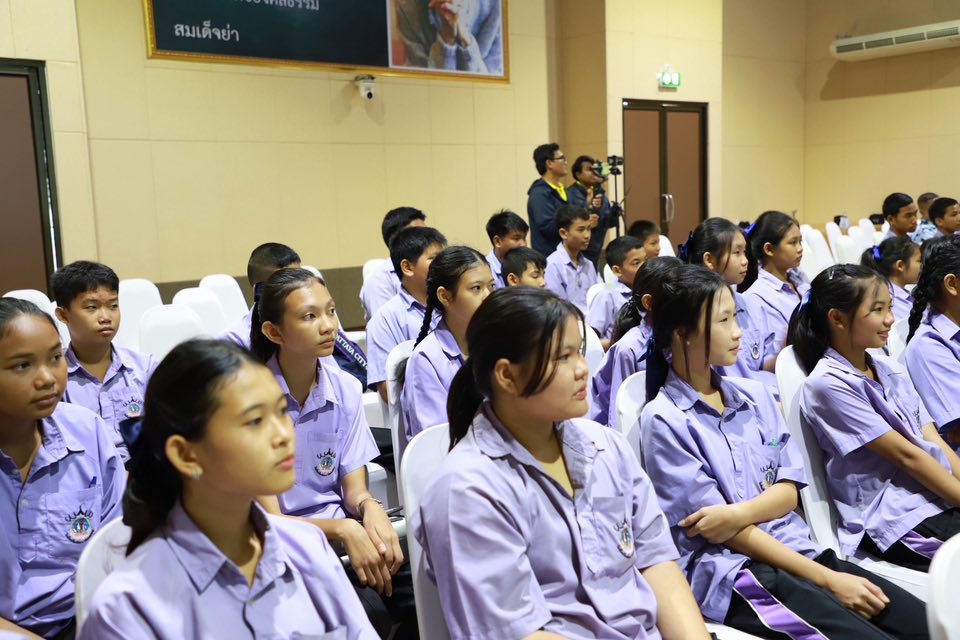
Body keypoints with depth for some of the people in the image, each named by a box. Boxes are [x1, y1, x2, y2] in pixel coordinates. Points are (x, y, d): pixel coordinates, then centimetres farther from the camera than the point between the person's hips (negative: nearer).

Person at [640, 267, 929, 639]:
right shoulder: (664, 421, -9)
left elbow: (788, 491, 6)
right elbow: (727, 535, -11)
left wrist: (740, 512, -16)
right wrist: (827, 579, -12)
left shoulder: (755, 395, 11)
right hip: (726, 571, -6)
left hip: (798, 550, 6)